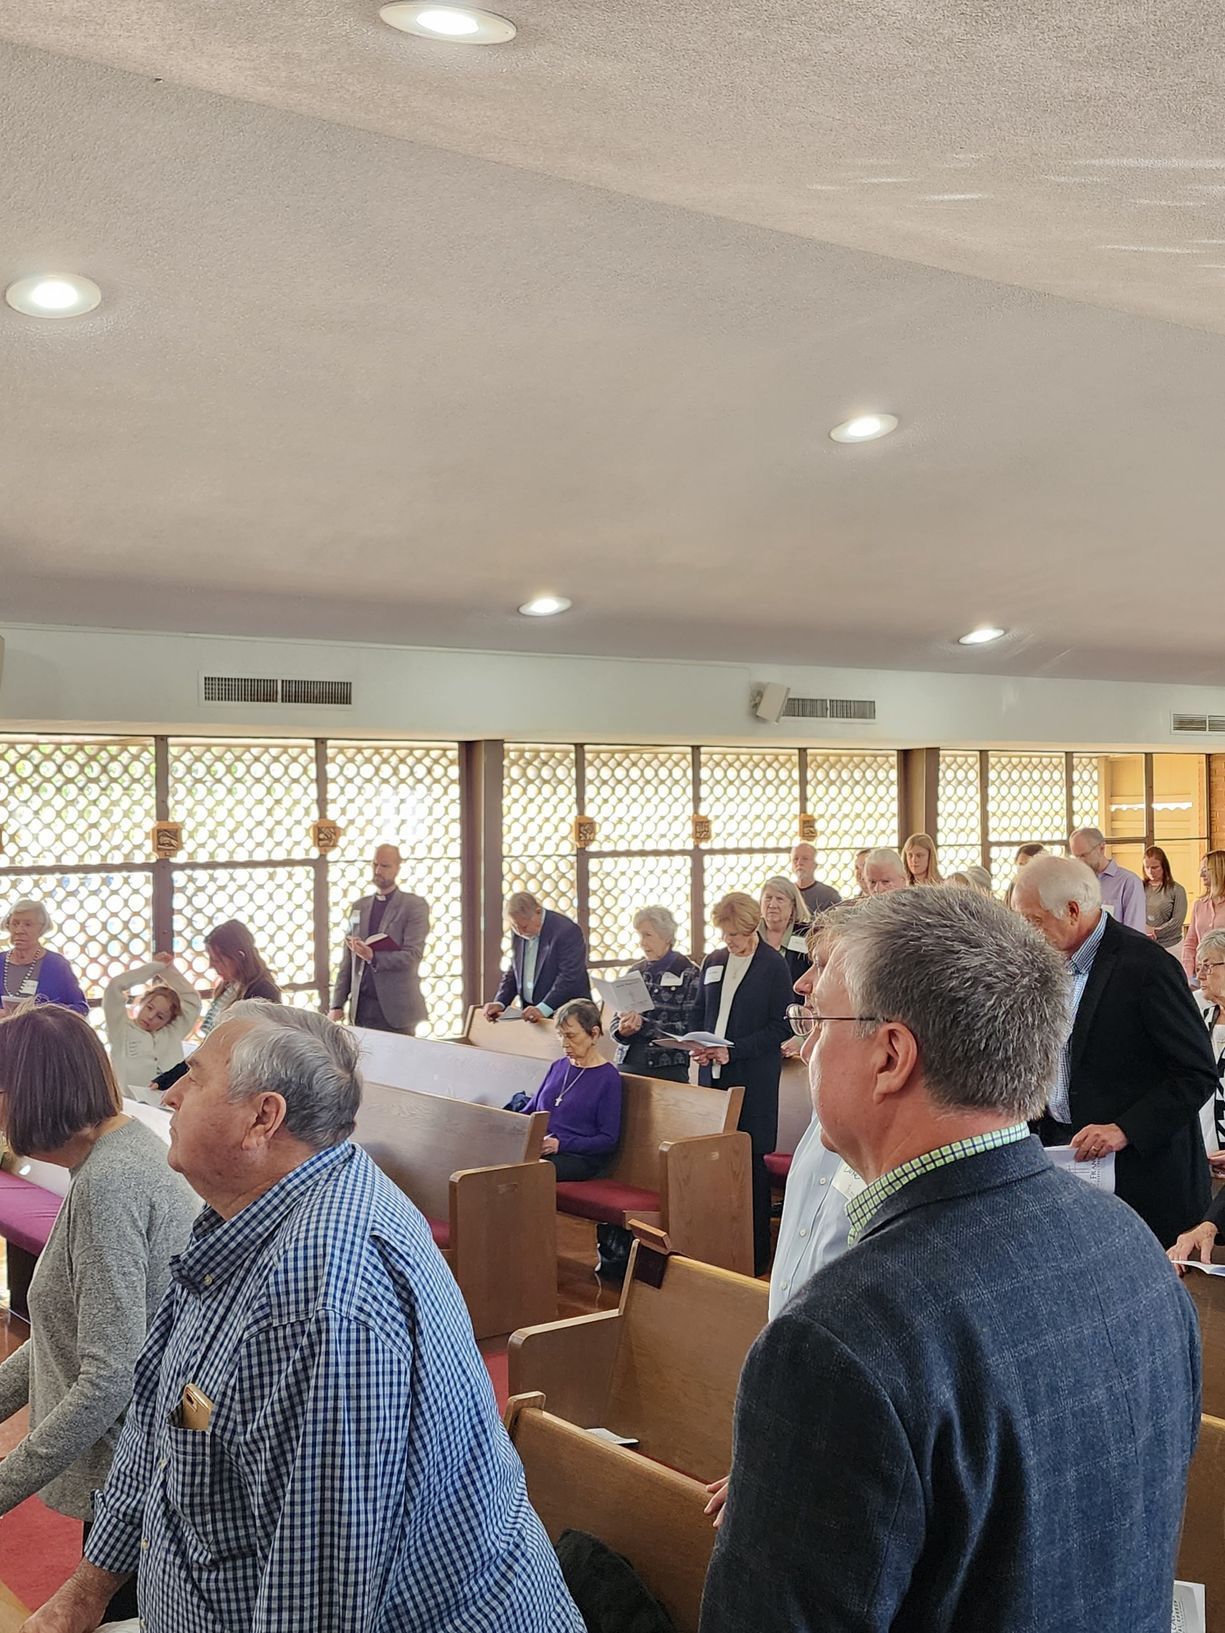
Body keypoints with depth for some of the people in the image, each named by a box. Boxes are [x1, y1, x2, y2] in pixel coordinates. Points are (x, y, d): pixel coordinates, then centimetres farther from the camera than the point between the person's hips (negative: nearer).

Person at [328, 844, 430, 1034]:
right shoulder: (358, 906, 14)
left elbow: (412, 956, -11)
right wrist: (337, 1004, 6)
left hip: (396, 1009, -4)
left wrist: (373, 957, -24)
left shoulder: (414, 905, -1)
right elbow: (347, 961, 14)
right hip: (362, 1006, 4)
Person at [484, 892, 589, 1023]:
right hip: (530, 1013, 6)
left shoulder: (567, 931, -13)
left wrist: (543, 1009, -27)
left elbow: (570, 977, -18)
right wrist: (500, 1003, 2)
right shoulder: (519, 931, 8)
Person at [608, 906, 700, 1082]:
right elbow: (616, 1022, 12)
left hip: (668, 1068, -4)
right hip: (628, 1062, 4)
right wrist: (622, 1031, -11)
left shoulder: (688, 973, -2)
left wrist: (643, 1025, -19)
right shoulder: (635, 971, 12)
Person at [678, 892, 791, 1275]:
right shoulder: (713, 962, 12)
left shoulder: (773, 965, -5)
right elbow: (698, 1012, 20)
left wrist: (732, 1051, -14)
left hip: (752, 1080, -5)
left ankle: (756, 1253, 7)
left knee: (750, 1160, -2)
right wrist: (697, 1044, 0)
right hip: (713, 1074, 5)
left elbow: (781, 1026, -8)